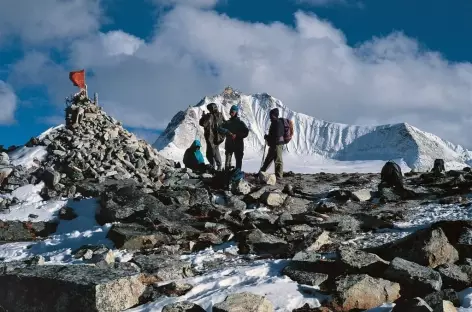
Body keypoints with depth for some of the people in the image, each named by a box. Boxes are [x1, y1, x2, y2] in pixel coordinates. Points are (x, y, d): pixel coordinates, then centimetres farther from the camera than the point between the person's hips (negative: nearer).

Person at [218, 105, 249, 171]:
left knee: (238, 161, 4)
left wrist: (237, 136, -18)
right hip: (229, 145, 1)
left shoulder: (240, 123, 3)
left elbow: (246, 132, -6)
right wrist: (228, 132, -19)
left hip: (238, 145, -1)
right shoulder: (227, 123, 9)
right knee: (227, 162, -4)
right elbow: (220, 129, -3)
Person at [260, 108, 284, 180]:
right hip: (273, 144, 11)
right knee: (268, 159, 19)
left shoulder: (278, 123, -17)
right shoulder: (274, 122, 15)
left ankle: (279, 176, 3)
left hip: (277, 144, -11)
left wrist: (267, 137, -11)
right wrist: (267, 137, 5)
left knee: (278, 160, -4)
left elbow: (277, 136, -23)